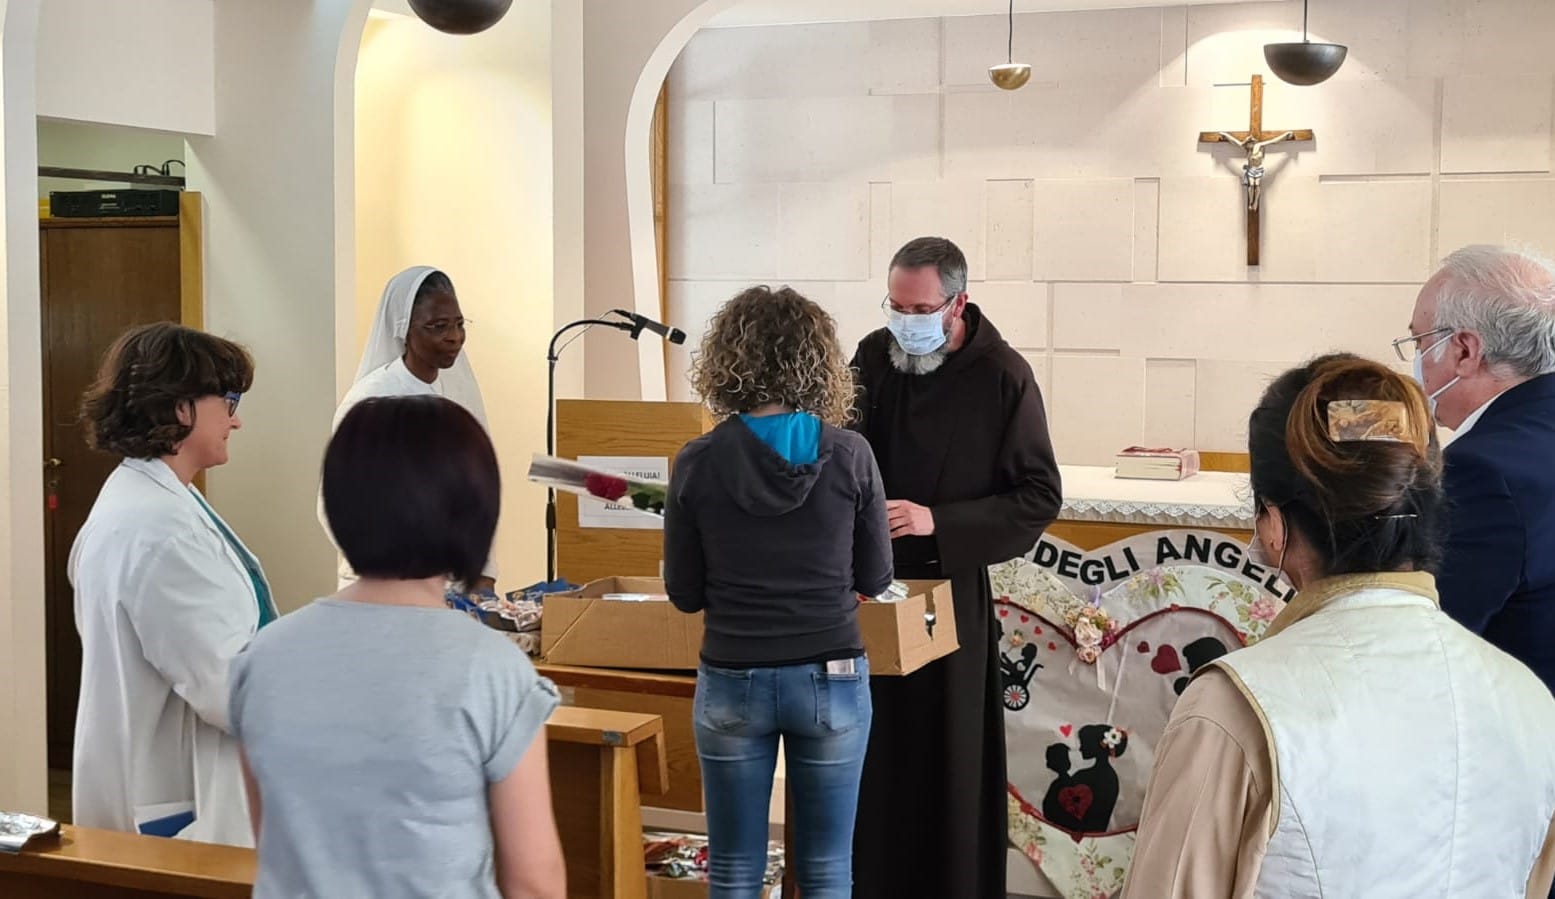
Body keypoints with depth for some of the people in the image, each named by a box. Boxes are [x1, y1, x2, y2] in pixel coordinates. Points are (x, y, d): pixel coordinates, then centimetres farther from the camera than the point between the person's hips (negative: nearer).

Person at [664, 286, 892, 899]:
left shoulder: (698, 463, -9)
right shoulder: (849, 456, -8)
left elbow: (684, 593, -2)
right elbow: (875, 578, 0)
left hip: (732, 683, 0)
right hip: (831, 682, 0)